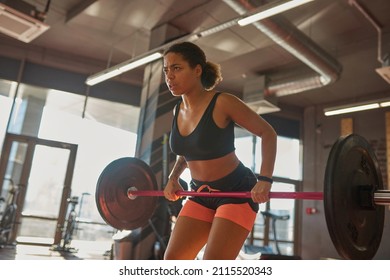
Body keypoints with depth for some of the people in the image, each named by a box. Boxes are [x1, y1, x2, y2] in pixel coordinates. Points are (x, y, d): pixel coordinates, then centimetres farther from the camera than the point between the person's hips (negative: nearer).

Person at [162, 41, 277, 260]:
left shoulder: (222, 103, -20)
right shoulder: (178, 111, 0)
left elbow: (268, 133, -13)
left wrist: (265, 180, -24)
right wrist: (173, 179, 6)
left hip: (237, 192, -7)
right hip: (202, 194, 7)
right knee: (172, 259, 3)